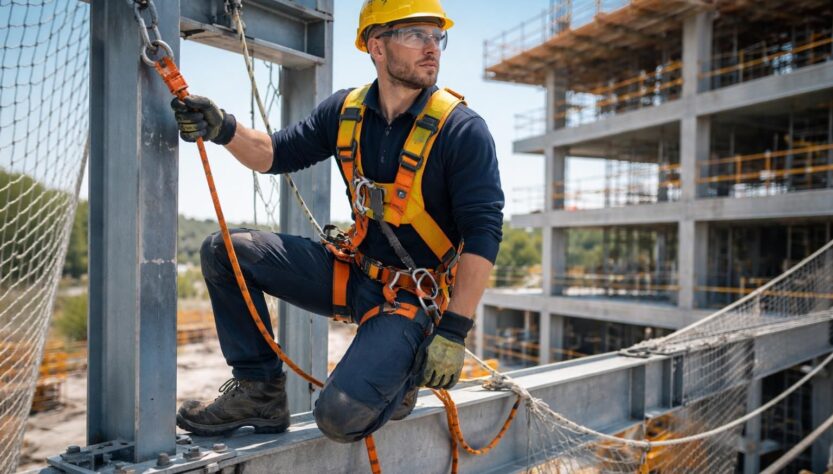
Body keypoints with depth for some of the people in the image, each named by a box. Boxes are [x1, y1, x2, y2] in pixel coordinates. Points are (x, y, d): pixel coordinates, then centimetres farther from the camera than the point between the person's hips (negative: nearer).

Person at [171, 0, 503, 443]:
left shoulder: (462, 130, -16)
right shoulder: (345, 110, 1)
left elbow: (483, 233, -18)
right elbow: (278, 153, 11)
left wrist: (453, 331, -23)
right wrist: (223, 129, -10)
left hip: (413, 296, -5)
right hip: (352, 270, 6)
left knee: (341, 415, -25)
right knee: (223, 251, -2)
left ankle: (402, 372, 10)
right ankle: (260, 390, 7)